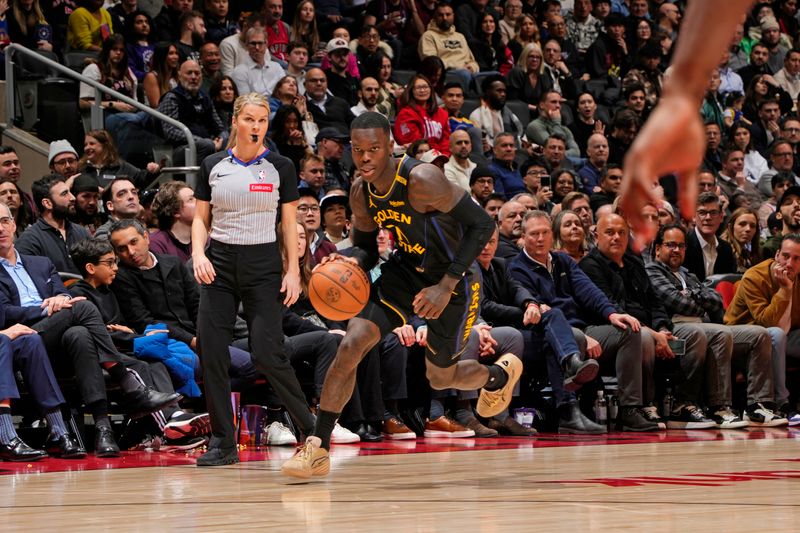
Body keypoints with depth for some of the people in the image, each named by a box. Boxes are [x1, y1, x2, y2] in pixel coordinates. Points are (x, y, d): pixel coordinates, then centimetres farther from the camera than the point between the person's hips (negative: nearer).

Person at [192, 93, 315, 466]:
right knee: (211, 352, -5)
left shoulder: (280, 168, 2)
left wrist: (293, 271, -4)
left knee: (267, 353, -12)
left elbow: (289, 224, 4)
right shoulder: (213, 167, 7)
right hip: (219, 264, 3)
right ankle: (223, 443, 4)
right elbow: (201, 219, 11)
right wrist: (198, 253, -7)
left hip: (263, 265, -3)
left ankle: (311, 428, 5)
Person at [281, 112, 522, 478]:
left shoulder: (421, 180, -30)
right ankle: (318, 448, -9)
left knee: (441, 377, 11)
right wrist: (353, 262, -19)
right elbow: (366, 246, 7)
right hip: (404, 270, 5)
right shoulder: (361, 193, -9)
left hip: (453, 282, -5)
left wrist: (446, 285, -27)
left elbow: (482, 225, -25)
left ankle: (500, 373, 46)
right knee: (351, 344, -15)